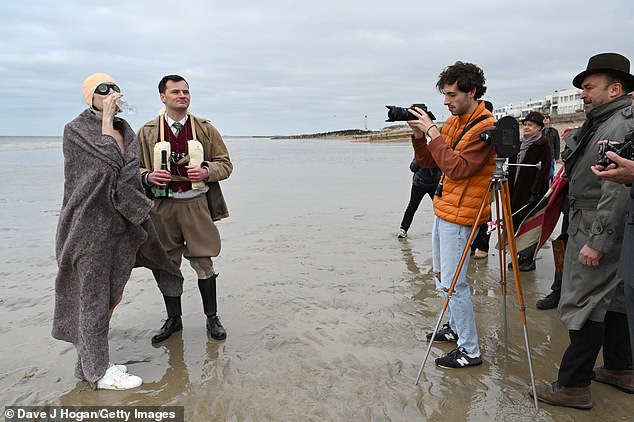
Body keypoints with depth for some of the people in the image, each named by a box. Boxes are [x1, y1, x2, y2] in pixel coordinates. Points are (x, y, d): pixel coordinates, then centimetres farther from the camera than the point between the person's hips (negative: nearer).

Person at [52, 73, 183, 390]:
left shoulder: (125, 131, 13)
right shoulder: (76, 130, -5)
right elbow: (109, 161, -20)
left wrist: (137, 214, 5)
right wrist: (106, 119, -12)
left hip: (122, 224, 7)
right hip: (91, 225, -7)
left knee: (111, 295, 12)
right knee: (94, 296, 1)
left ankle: (91, 363, 28)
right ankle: (98, 371, 12)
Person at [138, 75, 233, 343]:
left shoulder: (205, 129, 5)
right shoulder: (147, 131, 6)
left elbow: (225, 164, 7)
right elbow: (135, 168, 11)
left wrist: (206, 171, -13)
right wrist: (148, 177, -11)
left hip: (196, 203, -1)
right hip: (163, 207, 1)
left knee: (203, 262, 2)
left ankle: (212, 318, 19)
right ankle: (173, 319, 27)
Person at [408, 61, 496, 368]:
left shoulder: (485, 127, -16)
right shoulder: (453, 121, 11)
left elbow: (456, 168, -25)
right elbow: (427, 162, 12)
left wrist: (432, 132, -21)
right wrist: (419, 135, -3)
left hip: (460, 215, -9)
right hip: (442, 209, 10)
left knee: (453, 283, -6)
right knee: (442, 275, 19)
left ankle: (470, 351, 6)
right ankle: (455, 327, 36)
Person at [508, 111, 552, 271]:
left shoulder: (543, 144, -7)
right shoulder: (520, 144, 15)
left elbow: (543, 170, -14)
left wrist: (535, 192, -20)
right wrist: (509, 189, 14)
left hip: (532, 192, -7)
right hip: (516, 190, 7)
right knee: (516, 222, 9)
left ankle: (528, 260, 6)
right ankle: (520, 256, 19)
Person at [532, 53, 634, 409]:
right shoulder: (601, 123, 16)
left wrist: (597, 241, -25)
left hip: (602, 230, -10)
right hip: (592, 226, 10)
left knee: (586, 303, -7)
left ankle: (573, 386, 2)